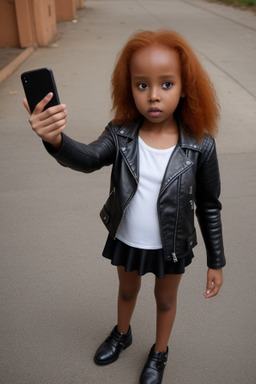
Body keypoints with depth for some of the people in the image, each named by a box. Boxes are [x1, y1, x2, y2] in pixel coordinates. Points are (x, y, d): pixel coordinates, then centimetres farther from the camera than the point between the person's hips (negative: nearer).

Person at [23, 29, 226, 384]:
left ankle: (159, 352, 56)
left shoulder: (200, 146, -21)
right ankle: (122, 334, 62)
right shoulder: (121, 135, -17)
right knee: (127, 290, 30)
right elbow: (89, 158, -35)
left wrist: (216, 262, -5)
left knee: (166, 300, 25)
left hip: (171, 247, -1)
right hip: (126, 241, 2)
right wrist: (56, 140, -57)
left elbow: (209, 207, -12)